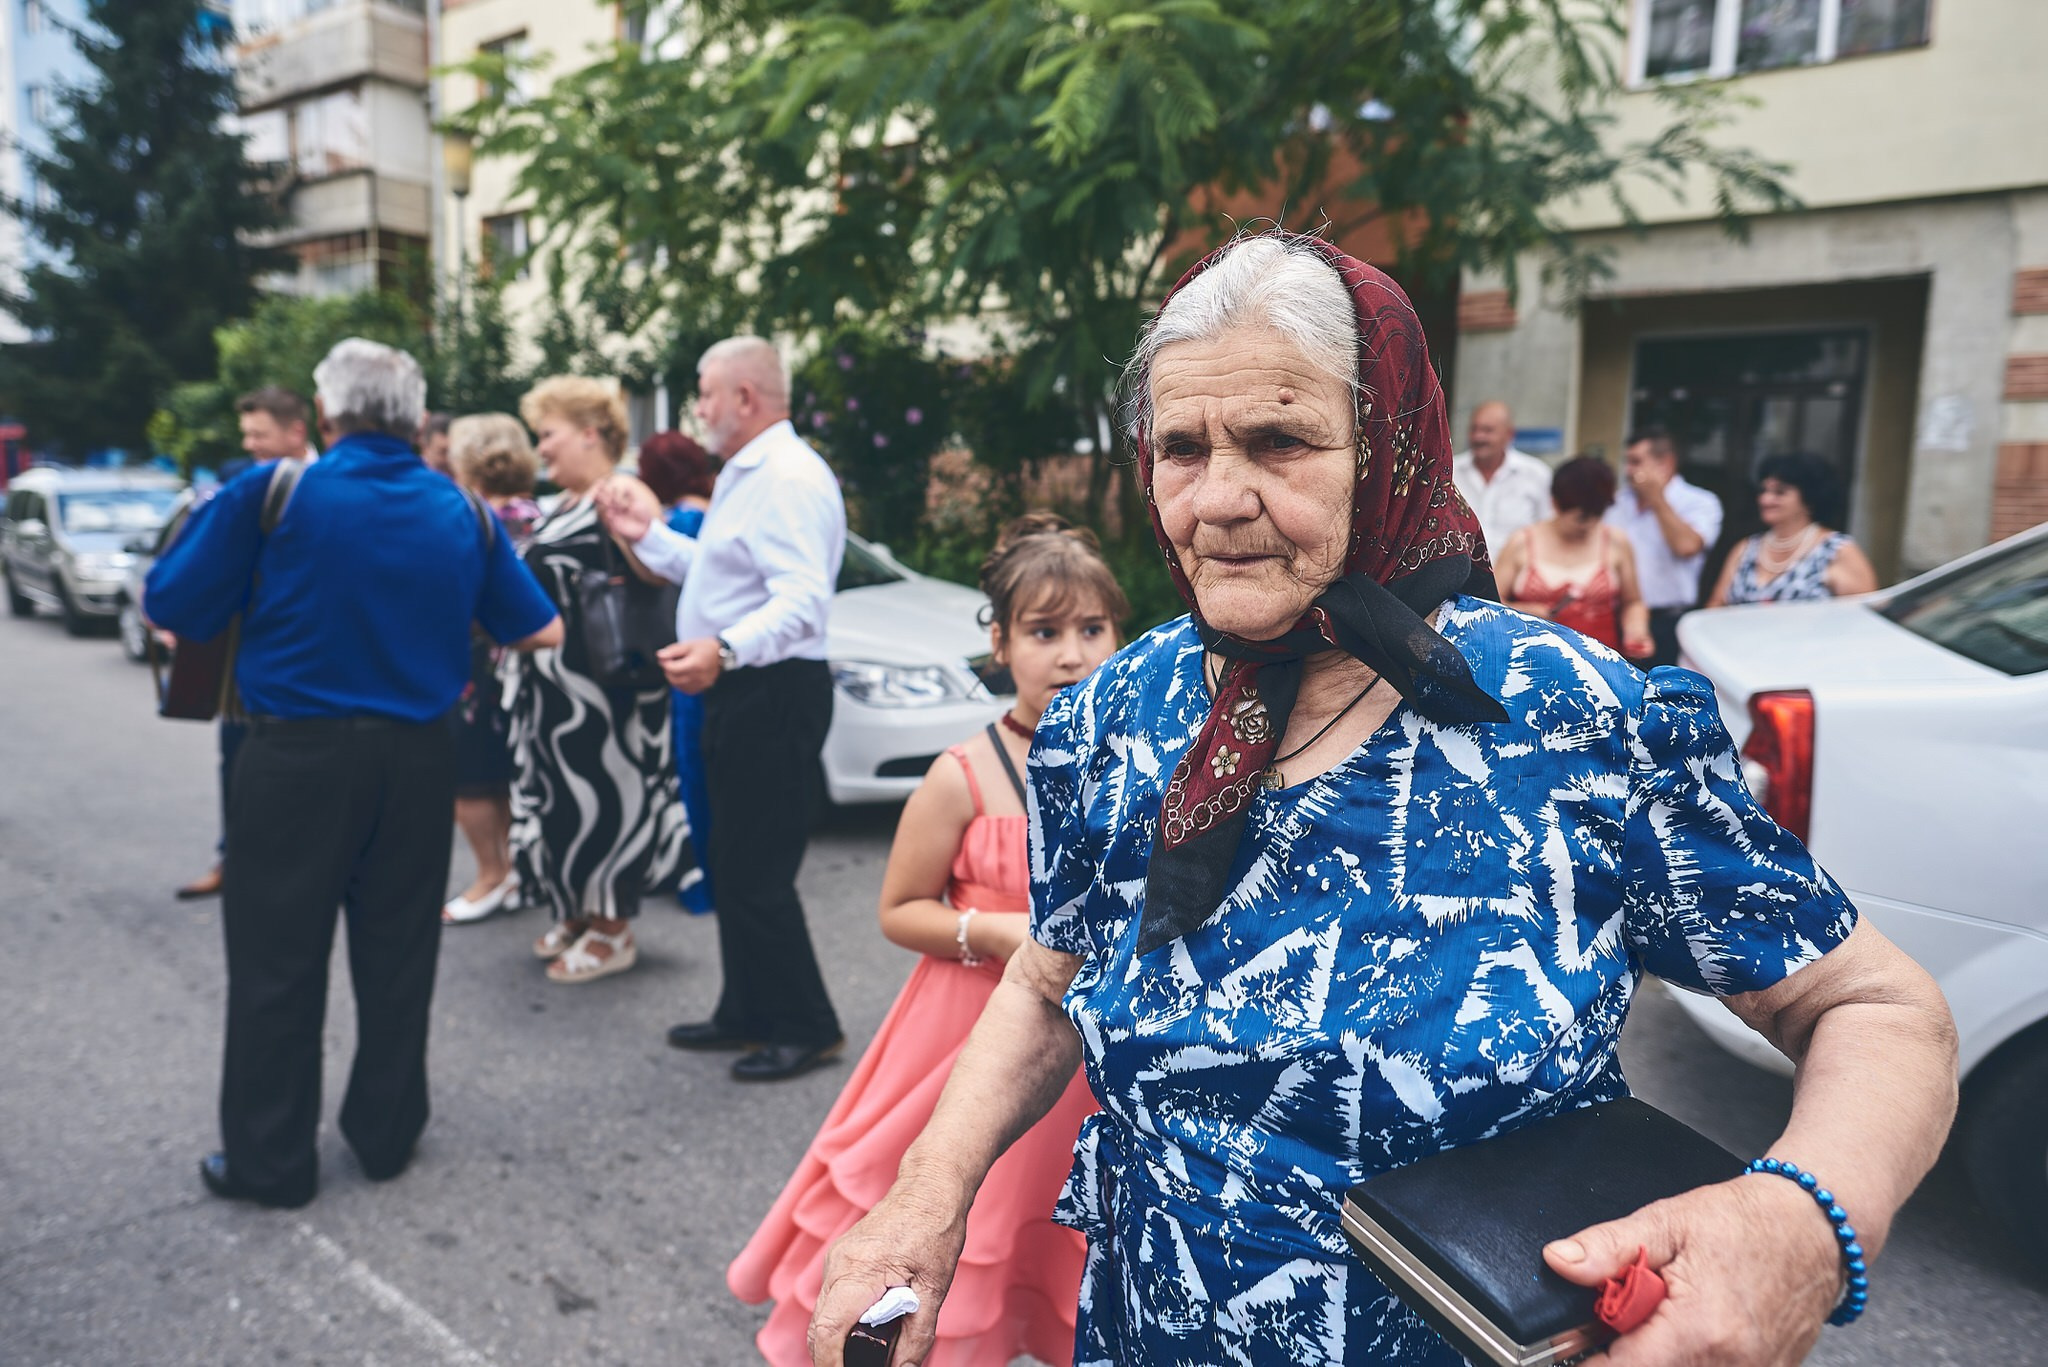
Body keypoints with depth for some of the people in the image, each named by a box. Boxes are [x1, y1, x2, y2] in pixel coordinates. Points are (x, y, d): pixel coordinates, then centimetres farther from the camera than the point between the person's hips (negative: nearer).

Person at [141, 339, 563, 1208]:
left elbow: (168, 606, -4)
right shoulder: (463, 512, 2)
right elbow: (541, 631, 6)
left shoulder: (272, 493, -8)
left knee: (278, 960, 9)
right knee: (398, 954, 14)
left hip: (298, 754, -3)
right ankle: (386, 1133, 26)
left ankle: (268, 1159, 18)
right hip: (418, 756, 3)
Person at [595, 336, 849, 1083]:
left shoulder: (789, 479, -16)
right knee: (735, 863, 17)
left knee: (758, 873, -6)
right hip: (739, 692, 11)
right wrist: (650, 535, 23)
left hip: (774, 694, -11)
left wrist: (725, 649, -42)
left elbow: (803, 600, -29)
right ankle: (747, 1014, 30)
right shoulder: (747, 475, 20)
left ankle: (806, 1028, 9)